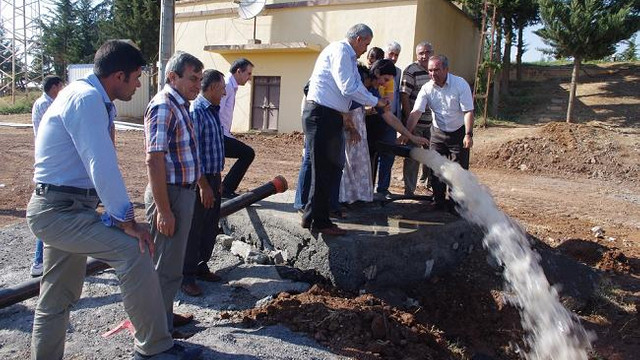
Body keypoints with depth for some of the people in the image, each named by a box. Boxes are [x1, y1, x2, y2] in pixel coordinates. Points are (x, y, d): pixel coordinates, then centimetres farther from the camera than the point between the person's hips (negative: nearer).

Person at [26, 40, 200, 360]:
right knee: (134, 251, -22)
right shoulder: (86, 97, -18)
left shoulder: (96, 100, 13)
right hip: (60, 211, -11)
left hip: (60, 209, 11)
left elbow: (100, 162, 9)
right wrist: (126, 220, -21)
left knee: (58, 299, 17)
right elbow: (102, 166, -24)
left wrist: (115, 215, 5)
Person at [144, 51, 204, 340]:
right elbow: (154, 160, -23)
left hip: (183, 193, 10)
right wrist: (163, 209, -24)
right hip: (170, 196, -10)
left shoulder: (179, 105, 13)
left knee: (171, 262, 21)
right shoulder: (163, 107, -17)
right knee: (166, 267, 3)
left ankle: (166, 315, 37)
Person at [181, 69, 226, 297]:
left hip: (213, 178, 9)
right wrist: (203, 185, -20)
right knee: (194, 229, 1)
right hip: (200, 180, -9)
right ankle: (187, 276, 13)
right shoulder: (196, 111, -16)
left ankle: (201, 266, 31)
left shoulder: (213, 111, 12)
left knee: (210, 228, 16)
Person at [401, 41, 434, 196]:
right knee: (412, 157, 0)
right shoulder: (411, 71, -10)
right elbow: (404, 96, -14)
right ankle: (409, 191, 9)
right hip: (414, 122, -6)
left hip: (432, 123, 6)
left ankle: (428, 182, 34)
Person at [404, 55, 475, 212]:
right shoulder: (427, 89, -8)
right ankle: (439, 202, 17)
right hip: (438, 132, 3)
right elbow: (416, 112, -15)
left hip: (459, 133, -3)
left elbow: (468, 111, -14)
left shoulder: (461, 84, -15)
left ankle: (455, 204, 11)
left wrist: (468, 135, -22)